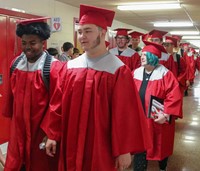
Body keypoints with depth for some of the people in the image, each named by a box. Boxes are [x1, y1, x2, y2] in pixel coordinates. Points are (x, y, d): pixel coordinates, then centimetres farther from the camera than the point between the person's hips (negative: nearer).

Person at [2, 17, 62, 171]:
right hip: (18, 127, 5)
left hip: (41, 129, -5)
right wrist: (11, 117, 17)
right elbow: (12, 94, 10)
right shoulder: (16, 63, 1)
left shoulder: (54, 67, -18)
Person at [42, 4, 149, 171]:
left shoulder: (118, 70, -12)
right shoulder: (70, 67, 2)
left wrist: (124, 150, -12)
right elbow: (58, 104, 4)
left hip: (101, 148, -4)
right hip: (71, 145, 4)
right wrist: (52, 135, 5)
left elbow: (125, 114, -13)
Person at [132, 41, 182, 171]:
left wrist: (166, 114, -22)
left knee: (160, 146, 16)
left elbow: (174, 96, -16)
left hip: (158, 119, -3)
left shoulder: (165, 74, -11)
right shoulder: (136, 73, 4)